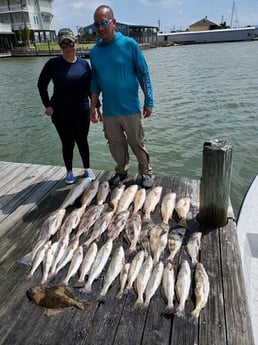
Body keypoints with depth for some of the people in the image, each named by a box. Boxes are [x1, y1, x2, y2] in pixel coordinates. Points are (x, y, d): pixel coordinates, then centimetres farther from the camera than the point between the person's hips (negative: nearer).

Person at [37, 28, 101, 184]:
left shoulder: (84, 63, 1)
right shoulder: (53, 63, -5)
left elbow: (90, 88, 6)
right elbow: (42, 85, 4)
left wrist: (98, 106, 3)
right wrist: (47, 105, -4)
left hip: (82, 112, 1)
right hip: (61, 113, -1)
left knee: (82, 141, 11)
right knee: (67, 143, 7)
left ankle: (87, 169, 28)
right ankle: (69, 172, 25)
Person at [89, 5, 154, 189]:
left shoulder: (129, 44, -6)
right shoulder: (94, 51, 4)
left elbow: (143, 74, -3)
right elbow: (95, 81, 12)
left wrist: (149, 102, -5)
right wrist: (93, 107, 8)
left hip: (130, 108, -3)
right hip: (108, 111, 4)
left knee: (137, 143, 6)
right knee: (115, 144, 13)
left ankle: (146, 172, 24)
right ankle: (122, 170, 33)